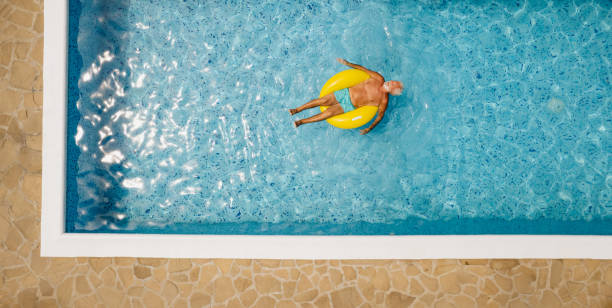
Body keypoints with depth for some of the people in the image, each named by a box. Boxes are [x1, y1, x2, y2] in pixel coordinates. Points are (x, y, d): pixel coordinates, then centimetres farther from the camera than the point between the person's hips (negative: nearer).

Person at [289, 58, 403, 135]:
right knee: (322, 101, -6)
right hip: (346, 93, 3)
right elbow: (362, 69, 5)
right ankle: (296, 110, 6)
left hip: (350, 106, -3)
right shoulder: (379, 79, -4)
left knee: (329, 112, -14)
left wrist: (369, 128, -17)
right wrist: (348, 64, 2)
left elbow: (380, 115, -7)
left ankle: (301, 122, -3)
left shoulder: (384, 100, -12)